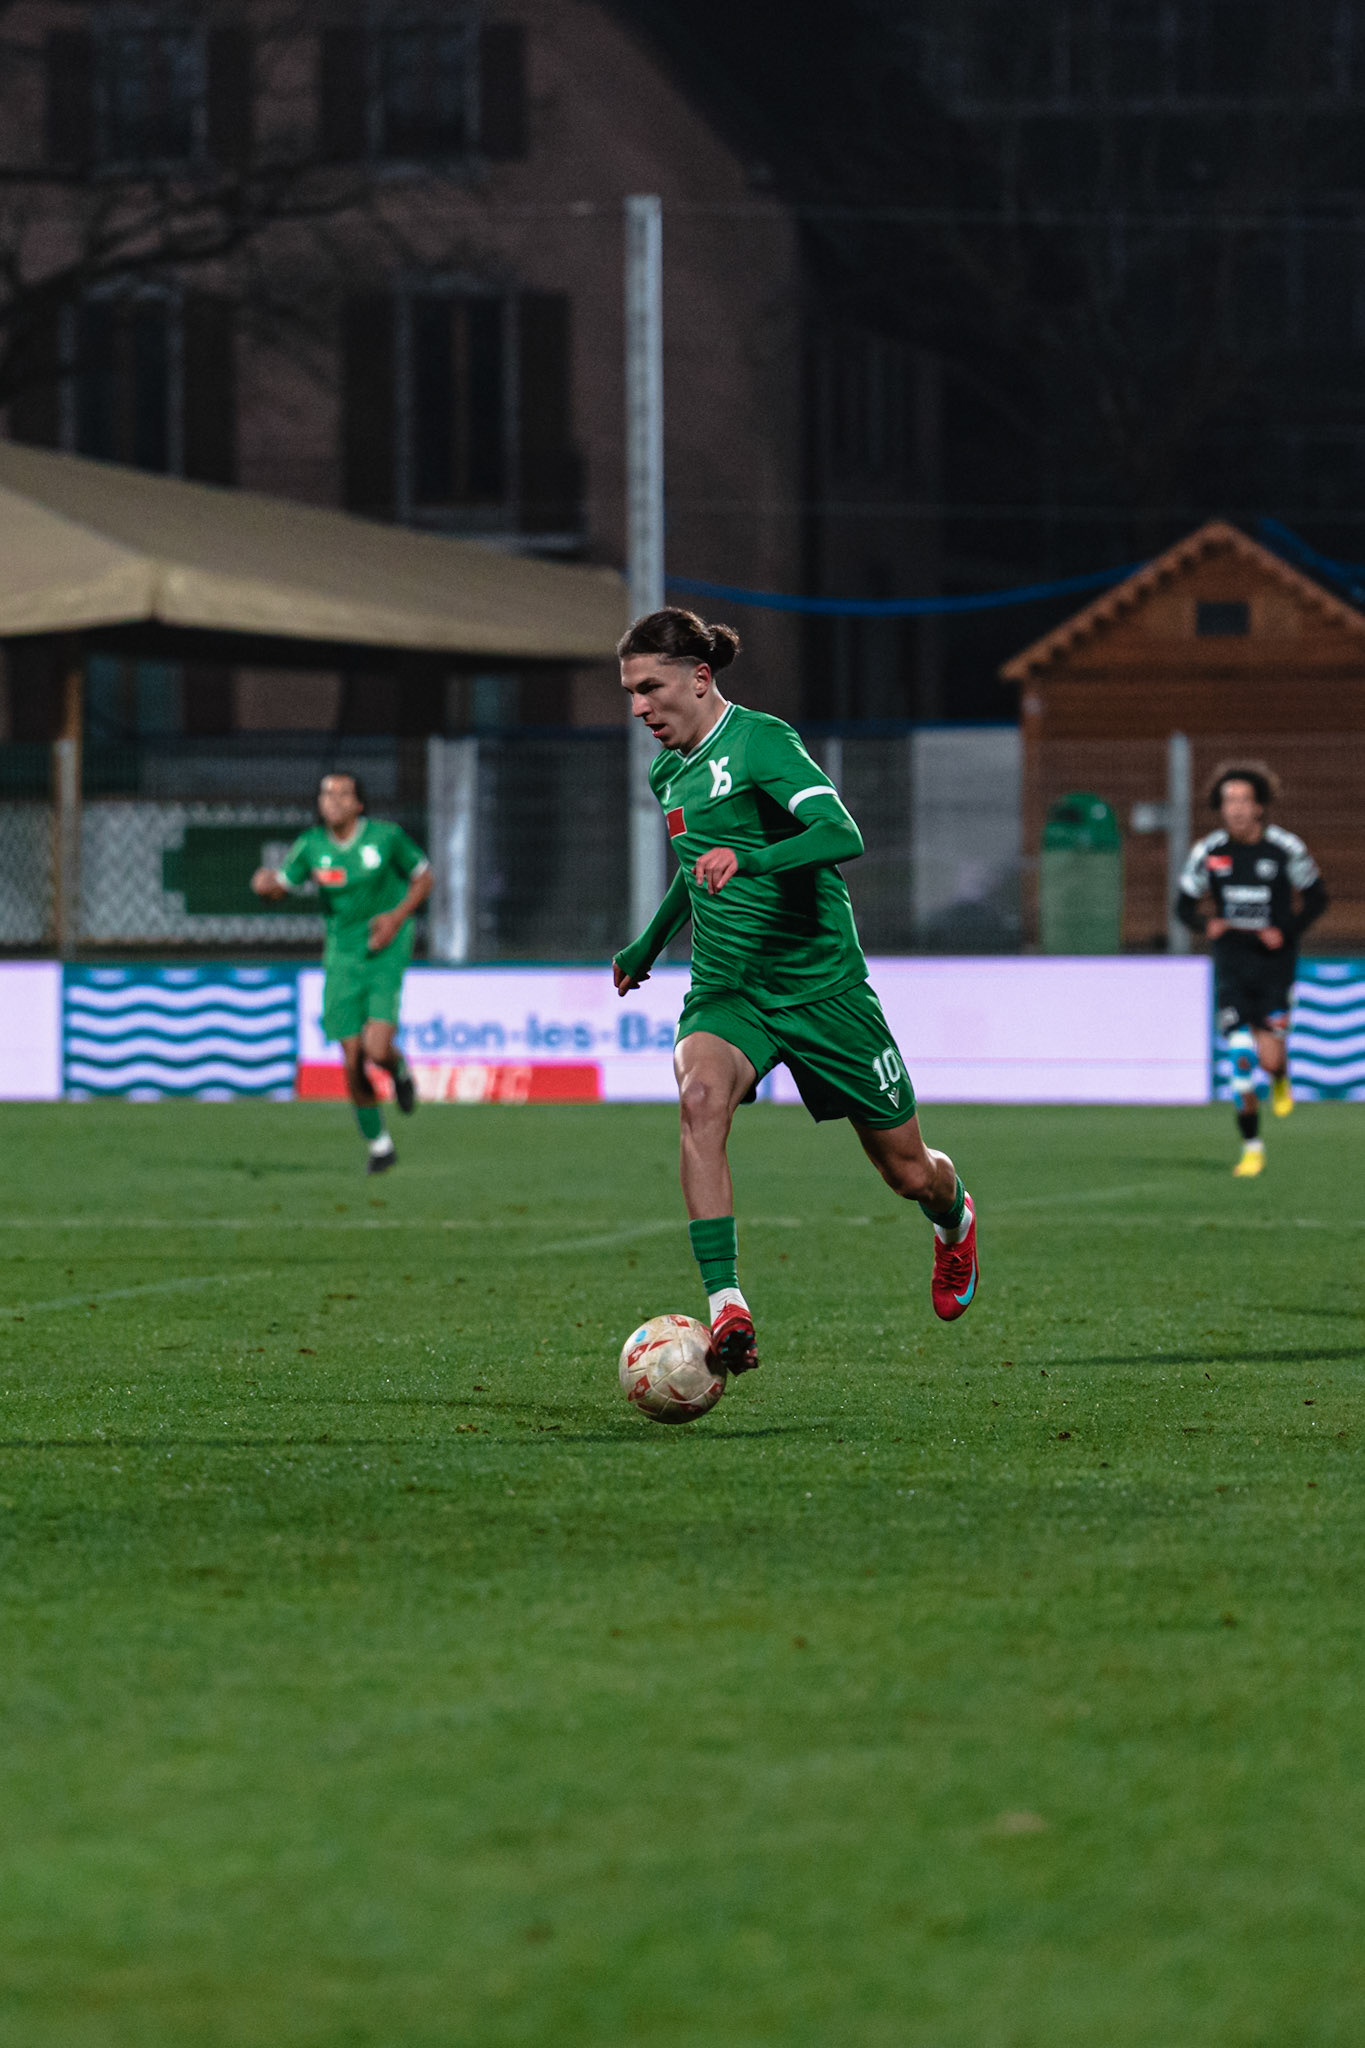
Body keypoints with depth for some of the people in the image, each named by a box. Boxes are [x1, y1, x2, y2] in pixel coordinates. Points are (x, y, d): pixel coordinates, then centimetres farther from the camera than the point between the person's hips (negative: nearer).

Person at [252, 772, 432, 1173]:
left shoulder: (386, 836, -7)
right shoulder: (311, 846, -2)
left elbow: (423, 877, 4)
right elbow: (279, 886, 2)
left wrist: (398, 916, -12)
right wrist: (264, 882, -23)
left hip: (386, 955, -2)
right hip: (342, 957, 2)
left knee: (376, 1049, -20)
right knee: (353, 1061, -2)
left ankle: (399, 1070, 19)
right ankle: (378, 1145, 17)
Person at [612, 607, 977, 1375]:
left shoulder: (761, 742, -14)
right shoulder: (670, 772, 9)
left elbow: (842, 835, -29)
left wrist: (748, 860, -44)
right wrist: (649, 944, 38)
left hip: (819, 984, -5)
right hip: (726, 991, 5)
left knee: (907, 1171, 8)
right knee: (701, 1095, -31)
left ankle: (955, 1219, 48)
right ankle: (726, 1308, -39)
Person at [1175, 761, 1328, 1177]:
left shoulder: (1285, 848, -7)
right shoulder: (1207, 852, -3)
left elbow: (1316, 898, 4)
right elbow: (1184, 905, 7)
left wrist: (1286, 932, -11)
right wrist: (1206, 925, -15)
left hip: (1274, 959, -1)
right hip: (1232, 960, 1)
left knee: (1270, 1059, -11)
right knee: (1241, 1058, -8)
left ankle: (1281, 1080, 28)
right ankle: (1251, 1146, 5)